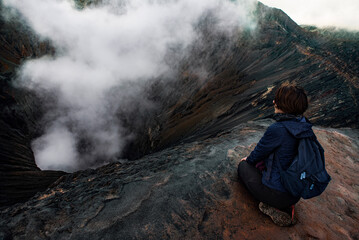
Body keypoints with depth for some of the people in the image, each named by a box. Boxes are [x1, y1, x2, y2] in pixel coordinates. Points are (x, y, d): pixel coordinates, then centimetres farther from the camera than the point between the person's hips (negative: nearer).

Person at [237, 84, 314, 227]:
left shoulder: (277, 129, -29)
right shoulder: (304, 125, -4)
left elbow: (259, 153, -13)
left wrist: (248, 160, 11)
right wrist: (253, 159, 19)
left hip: (278, 193, -7)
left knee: (244, 165, 14)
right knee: (260, 163, 27)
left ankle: (274, 207, 5)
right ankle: (286, 206, 14)